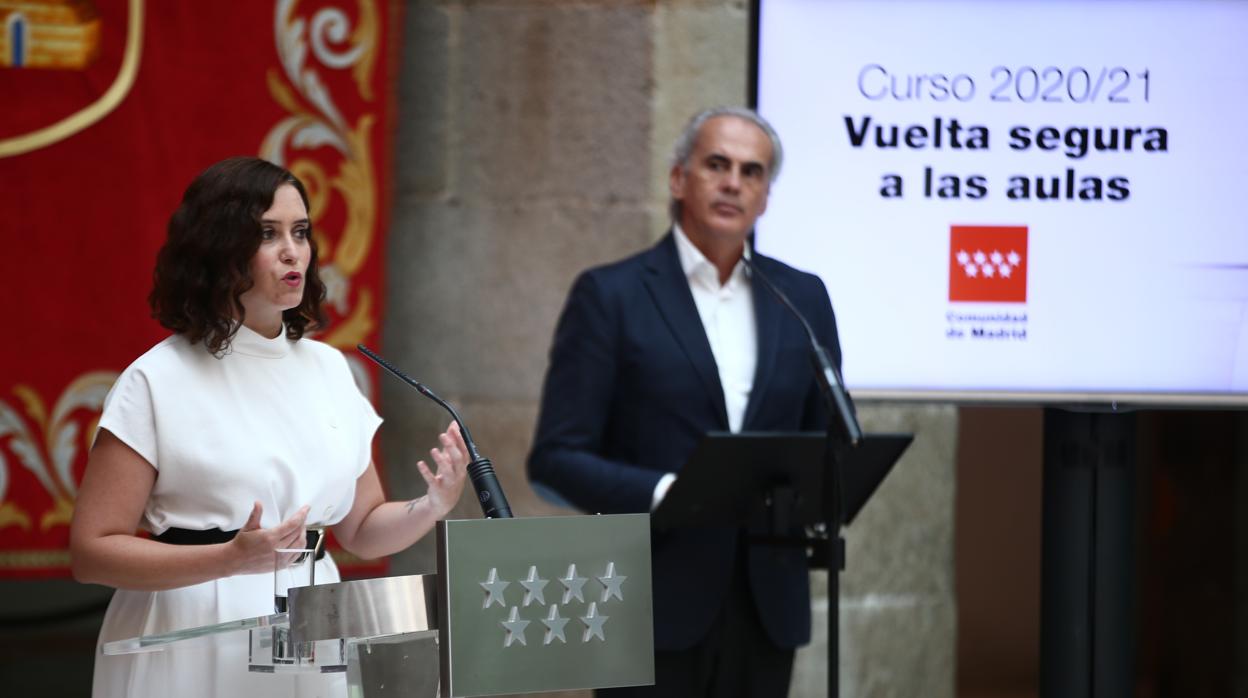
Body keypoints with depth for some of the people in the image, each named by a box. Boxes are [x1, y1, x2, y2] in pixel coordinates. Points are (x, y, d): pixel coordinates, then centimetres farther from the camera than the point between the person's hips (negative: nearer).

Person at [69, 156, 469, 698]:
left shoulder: (328, 369, 8)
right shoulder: (157, 381, -8)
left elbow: (362, 530, 14)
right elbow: (92, 551, -11)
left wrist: (431, 508, -7)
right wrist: (232, 559, -22)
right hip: (195, 649, -5)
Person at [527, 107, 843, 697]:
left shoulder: (803, 298, 11)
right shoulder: (611, 296, -2)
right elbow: (556, 456, -6)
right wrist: (665, 493, -21)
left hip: (766, 604, 4)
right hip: (656, 605, -4)